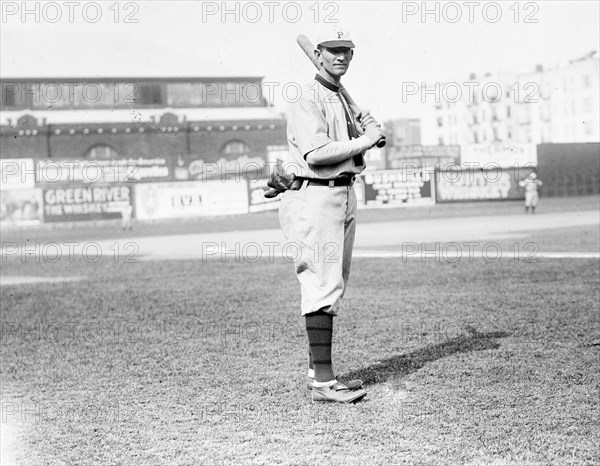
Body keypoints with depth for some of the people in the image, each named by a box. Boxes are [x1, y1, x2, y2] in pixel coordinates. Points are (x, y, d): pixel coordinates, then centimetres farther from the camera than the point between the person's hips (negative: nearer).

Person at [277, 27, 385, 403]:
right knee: (324, 285, -12)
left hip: (344, 195, 10)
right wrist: (364, 140, -14)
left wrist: (369, 131, 5)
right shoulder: (308, 100, -10)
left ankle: (319, 370, 20)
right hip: (318, 197, -10)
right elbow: (316, 153, -23)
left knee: (333, 287, 12)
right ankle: (323, 381, -11)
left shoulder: (343, 99, 20)